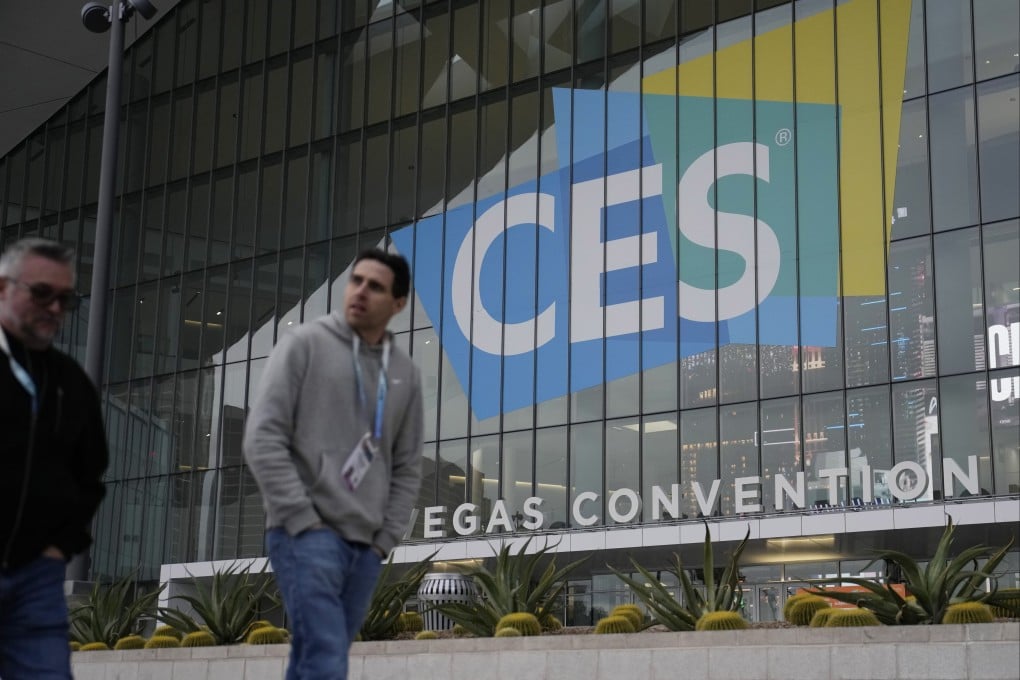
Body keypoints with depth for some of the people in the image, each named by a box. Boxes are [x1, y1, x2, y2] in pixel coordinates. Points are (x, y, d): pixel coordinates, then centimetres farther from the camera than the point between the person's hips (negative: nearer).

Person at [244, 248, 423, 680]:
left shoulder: (405, 374, 14)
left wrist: (384, 539, 4)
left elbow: (406, 469, 16)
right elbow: (263, 438, -6)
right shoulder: (305, 344, 0)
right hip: (307, 535, -5)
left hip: (365, 547, 5)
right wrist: (301, 519, -12)